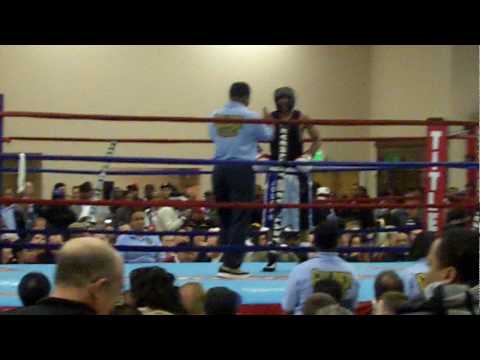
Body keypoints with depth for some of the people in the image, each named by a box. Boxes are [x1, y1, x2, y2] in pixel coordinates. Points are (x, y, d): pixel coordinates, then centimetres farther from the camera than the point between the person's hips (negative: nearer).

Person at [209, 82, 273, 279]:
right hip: (241, 170, -5)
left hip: (220, 169, 5)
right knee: (240, 218, -2)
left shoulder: (215, 116, 7)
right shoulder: (251, 116, -3)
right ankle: (231, 265, -7)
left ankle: (226, 262, 17)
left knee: (225, 217, 14)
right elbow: (266, 136, 13)